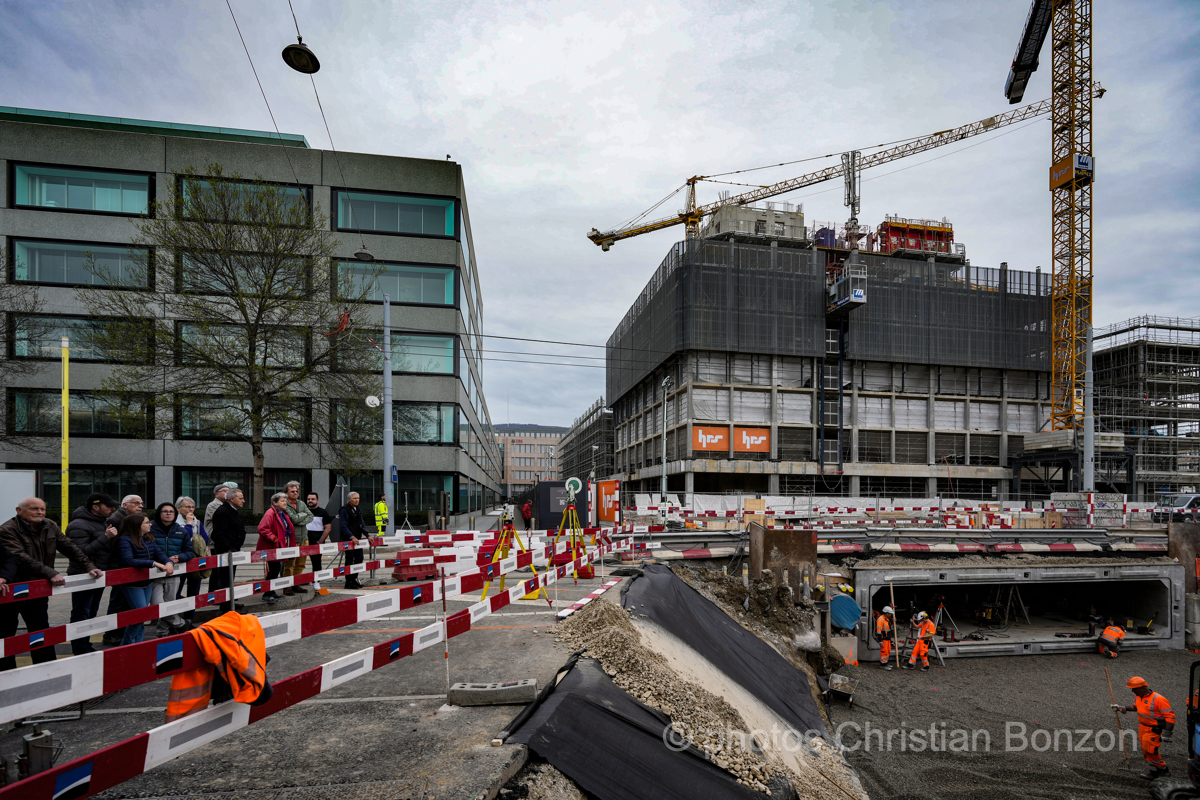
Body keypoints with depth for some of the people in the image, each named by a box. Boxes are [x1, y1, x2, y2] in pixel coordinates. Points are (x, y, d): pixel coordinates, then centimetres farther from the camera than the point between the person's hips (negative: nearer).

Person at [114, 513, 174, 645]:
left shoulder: (148, 539, 8)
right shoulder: (125, 540, -17)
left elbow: (158, 552, 5)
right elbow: (127, 561, -28)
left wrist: (168, 562, -18)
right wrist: (153, 563, -32)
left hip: (147, 582, 8)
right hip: (132, 584, -8)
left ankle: (137, 644, 25)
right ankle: (127, 644, 10)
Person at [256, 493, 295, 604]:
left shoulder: (283, 514, 15)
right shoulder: (270, 513, -15)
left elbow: (288, 530, 26)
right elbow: (262, 529, -25)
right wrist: (274, 539, -24)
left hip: (279, 547, 9)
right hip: (270, 547, -9)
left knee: (276, 569, 14)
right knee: (273, 570, -9)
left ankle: (271, 592, 26)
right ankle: (267, 594, -2)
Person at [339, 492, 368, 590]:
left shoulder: (358, 510, 15)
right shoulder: (344, 510, -10)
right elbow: (343, 526, -17)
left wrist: (367, 535, 12)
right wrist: (352, 537, -24)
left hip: (358, 539, 8)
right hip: (348, 539, -8)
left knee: (359, 558, 11)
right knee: (350, 560, -2)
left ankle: (354, 578, 26)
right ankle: (349, 582, 7)